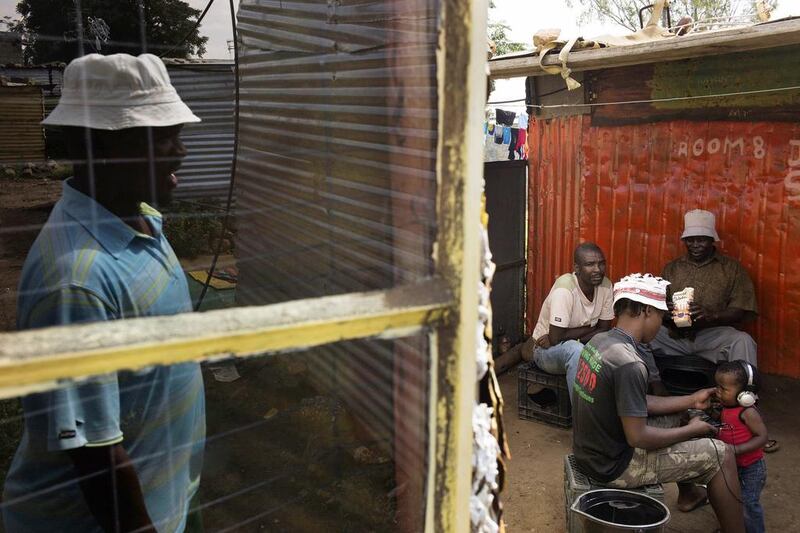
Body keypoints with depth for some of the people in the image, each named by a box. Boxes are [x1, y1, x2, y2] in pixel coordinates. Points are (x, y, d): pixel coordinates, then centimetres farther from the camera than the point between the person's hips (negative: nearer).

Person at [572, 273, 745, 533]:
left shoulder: (599, 341, 0)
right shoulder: (629, 364, -28)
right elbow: (638, 438, -24)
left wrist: (691, 401, 12)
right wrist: (692, 430, -9)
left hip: (590, 451, 9)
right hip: (614, 466, -9)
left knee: (674, 416, 26)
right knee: (721, 455, 1)